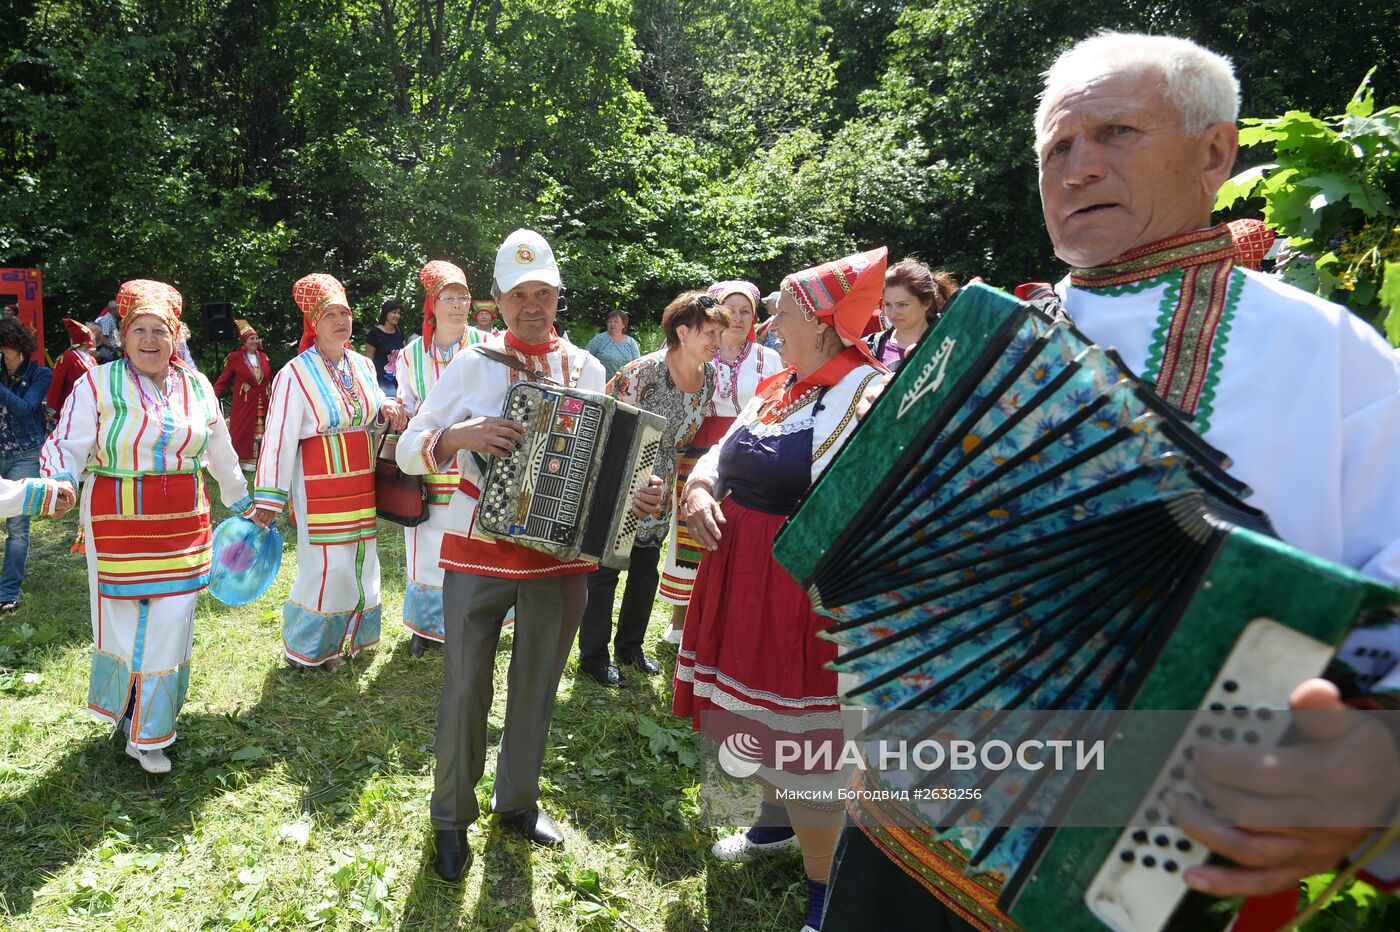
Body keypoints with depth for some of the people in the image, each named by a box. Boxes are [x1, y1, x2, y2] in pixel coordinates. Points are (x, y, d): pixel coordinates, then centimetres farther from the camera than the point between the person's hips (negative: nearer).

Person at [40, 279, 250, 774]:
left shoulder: (197, 387, 8)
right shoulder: (98, 384, -4)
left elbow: (220, 453, 19)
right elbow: (66, 445, -7)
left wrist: (241, 502, 27)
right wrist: (62, 481, -28)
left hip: (183, 525, 3)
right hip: (120, 524, -3)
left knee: (170, 629, 6)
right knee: (124, 623, 2)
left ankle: (148, 734, 23)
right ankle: (123, 711, 29)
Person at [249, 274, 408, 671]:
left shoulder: (362, 366, 7)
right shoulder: (295, 374, -12)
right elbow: (278, 439, -14)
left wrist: (387, 408, -3)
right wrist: (268, 499, -15)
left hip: (362, 485, 6)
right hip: (320, 486, -6)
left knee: (360, 562, 11)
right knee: (329, 567, -6)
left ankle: (340, 638, 30)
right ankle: (305, 647, 17)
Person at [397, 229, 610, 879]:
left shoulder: (586, 369, 5)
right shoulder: (472, 365, -2)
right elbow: (409, 450, -5)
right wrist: (459, 435, -25)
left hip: (560, 555, 2)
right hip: (478, 551, -2)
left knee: (536, 685, 14)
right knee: (465, 686, 5)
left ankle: (518, 802, 35)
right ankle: (451, 816, 26)